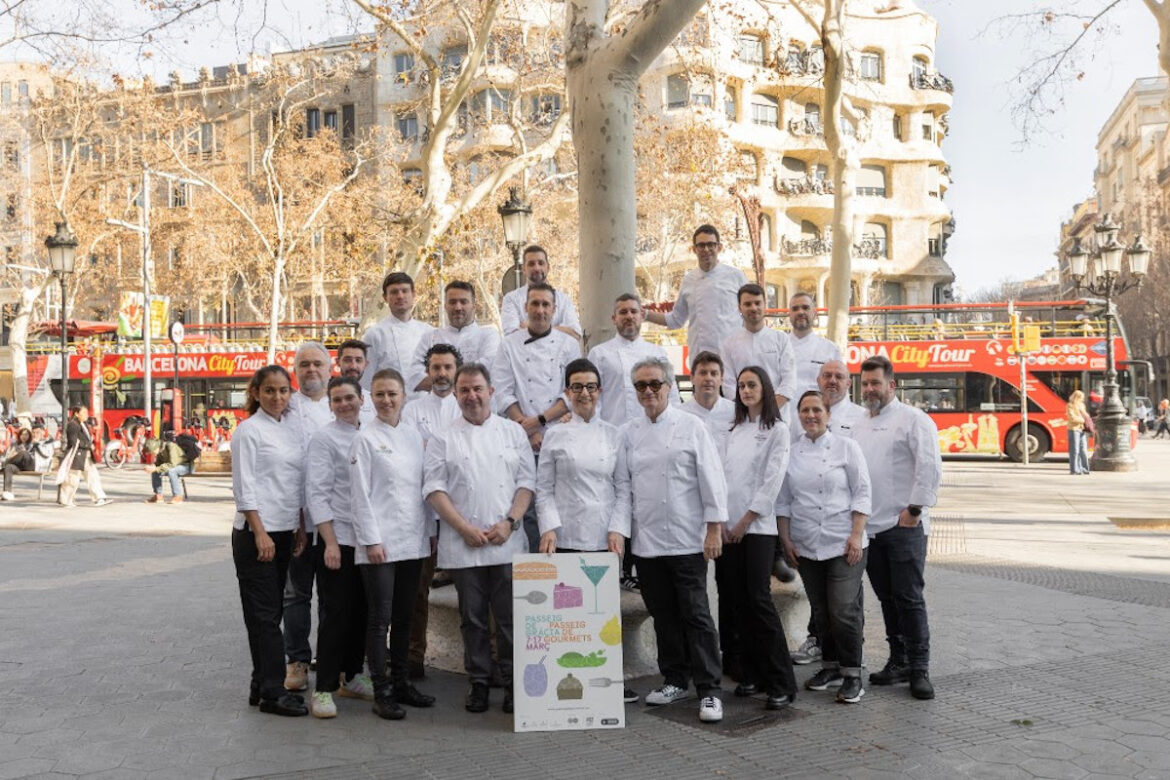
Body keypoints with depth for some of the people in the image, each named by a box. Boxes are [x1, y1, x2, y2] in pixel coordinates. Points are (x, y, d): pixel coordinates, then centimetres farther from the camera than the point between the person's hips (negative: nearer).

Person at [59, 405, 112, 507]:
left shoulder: (84, 425, 14)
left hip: (86, 456, 9)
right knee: (73, 479, 0)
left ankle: (99, 499, 0)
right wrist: (88, 445, -17)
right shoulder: (72, 425, -14)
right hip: (76, 456, -9)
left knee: (93, 476, 2)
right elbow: (74, 442, -21)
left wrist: (91, 444, 3)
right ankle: (65, 500, 14)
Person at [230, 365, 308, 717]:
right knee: (264, 612, -5)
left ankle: (263, 685, 19)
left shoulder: (292, 431, 13)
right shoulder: (249, 430, -7)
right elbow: (244, 486, -12)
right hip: (255, 531, -7)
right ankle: (273, 692, -2)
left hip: (284, 532, 7)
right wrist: (260, 533, -17)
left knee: (271, 611, 11)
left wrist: (300, 528, 11)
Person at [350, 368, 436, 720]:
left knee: (404, 616, 13)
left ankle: (401, 683, 23)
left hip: (413, 542, 6)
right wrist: (371, 540, -13)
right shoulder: (365, 439, -5)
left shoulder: (414, 436, 11)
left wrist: (430, 531, 11)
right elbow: (360, 494, -8)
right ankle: (382, 692, 6)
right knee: (381, 618, -1)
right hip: (380, 543, -5)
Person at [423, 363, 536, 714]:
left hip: (507, 542, 0)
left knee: (510, 616, 1)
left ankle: (512, 683, 12)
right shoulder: (444, 439, 6)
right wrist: (465, 528, -11)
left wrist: (509, 522, -8)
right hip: (463, 546, 0)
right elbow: (434, 488, -1)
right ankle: (478, 682, 19)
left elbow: (526, 481, 6)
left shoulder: (513, 431, 10)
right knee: (472, 617, 7)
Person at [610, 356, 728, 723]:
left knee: (695, 614, -3)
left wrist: (715, 528, -8)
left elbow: (711, 480, -3)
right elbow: (624, 487, 10)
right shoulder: (628, 433, 10)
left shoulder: (691, 426, 0)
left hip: (687, 539, -4)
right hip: (646, 540, 4)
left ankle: (709, 690, 4)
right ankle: (675, 680, 26)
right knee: (663, 615, 12)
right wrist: (618, 528, -2)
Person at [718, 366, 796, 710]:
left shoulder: (777, 430, 0)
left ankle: (781, 684, -6)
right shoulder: (734, 431, 16)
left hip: (757, 527, -5)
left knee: (758, 599, -11)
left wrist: (745, 521, -11)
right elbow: (722, 474, 10)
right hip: (728, 527, 5)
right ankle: (751, 674, 16)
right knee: (736, 601, 5)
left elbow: (772, 481, -8)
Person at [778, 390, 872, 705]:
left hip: (844, 545, -3)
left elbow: (862, 493, -3)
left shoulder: (846, 447, -2)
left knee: (844, 610, -8)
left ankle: (852, 676, 5)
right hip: (806, 546, 4)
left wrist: (856, 536, -10)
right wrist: (786, 540, 4)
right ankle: (830, 666, 27)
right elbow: (783, 500, 10)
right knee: (820, 611, 11)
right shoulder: (790, 452, 7)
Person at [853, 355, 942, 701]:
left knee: (909, 597, -5)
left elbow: (930, 467, -12)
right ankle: (898, 661, 21)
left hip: (903, 526, -6)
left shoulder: (913, 419, -4)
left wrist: (914, 509, -14)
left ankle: (919, 668, 2)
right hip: (869, 527, 6)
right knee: (887, 598, 12)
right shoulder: (858, 426, 17)